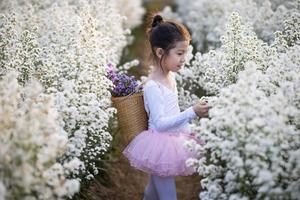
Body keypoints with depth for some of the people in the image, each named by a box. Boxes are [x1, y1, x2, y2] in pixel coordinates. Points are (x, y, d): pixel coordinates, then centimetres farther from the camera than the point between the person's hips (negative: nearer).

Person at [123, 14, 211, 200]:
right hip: (161, 146, -8)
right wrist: (192, 113, -31)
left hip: (174, 141, 8)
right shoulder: (152, 87, -23)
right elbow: (160, 123, -26)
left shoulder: (171, 76, 4)